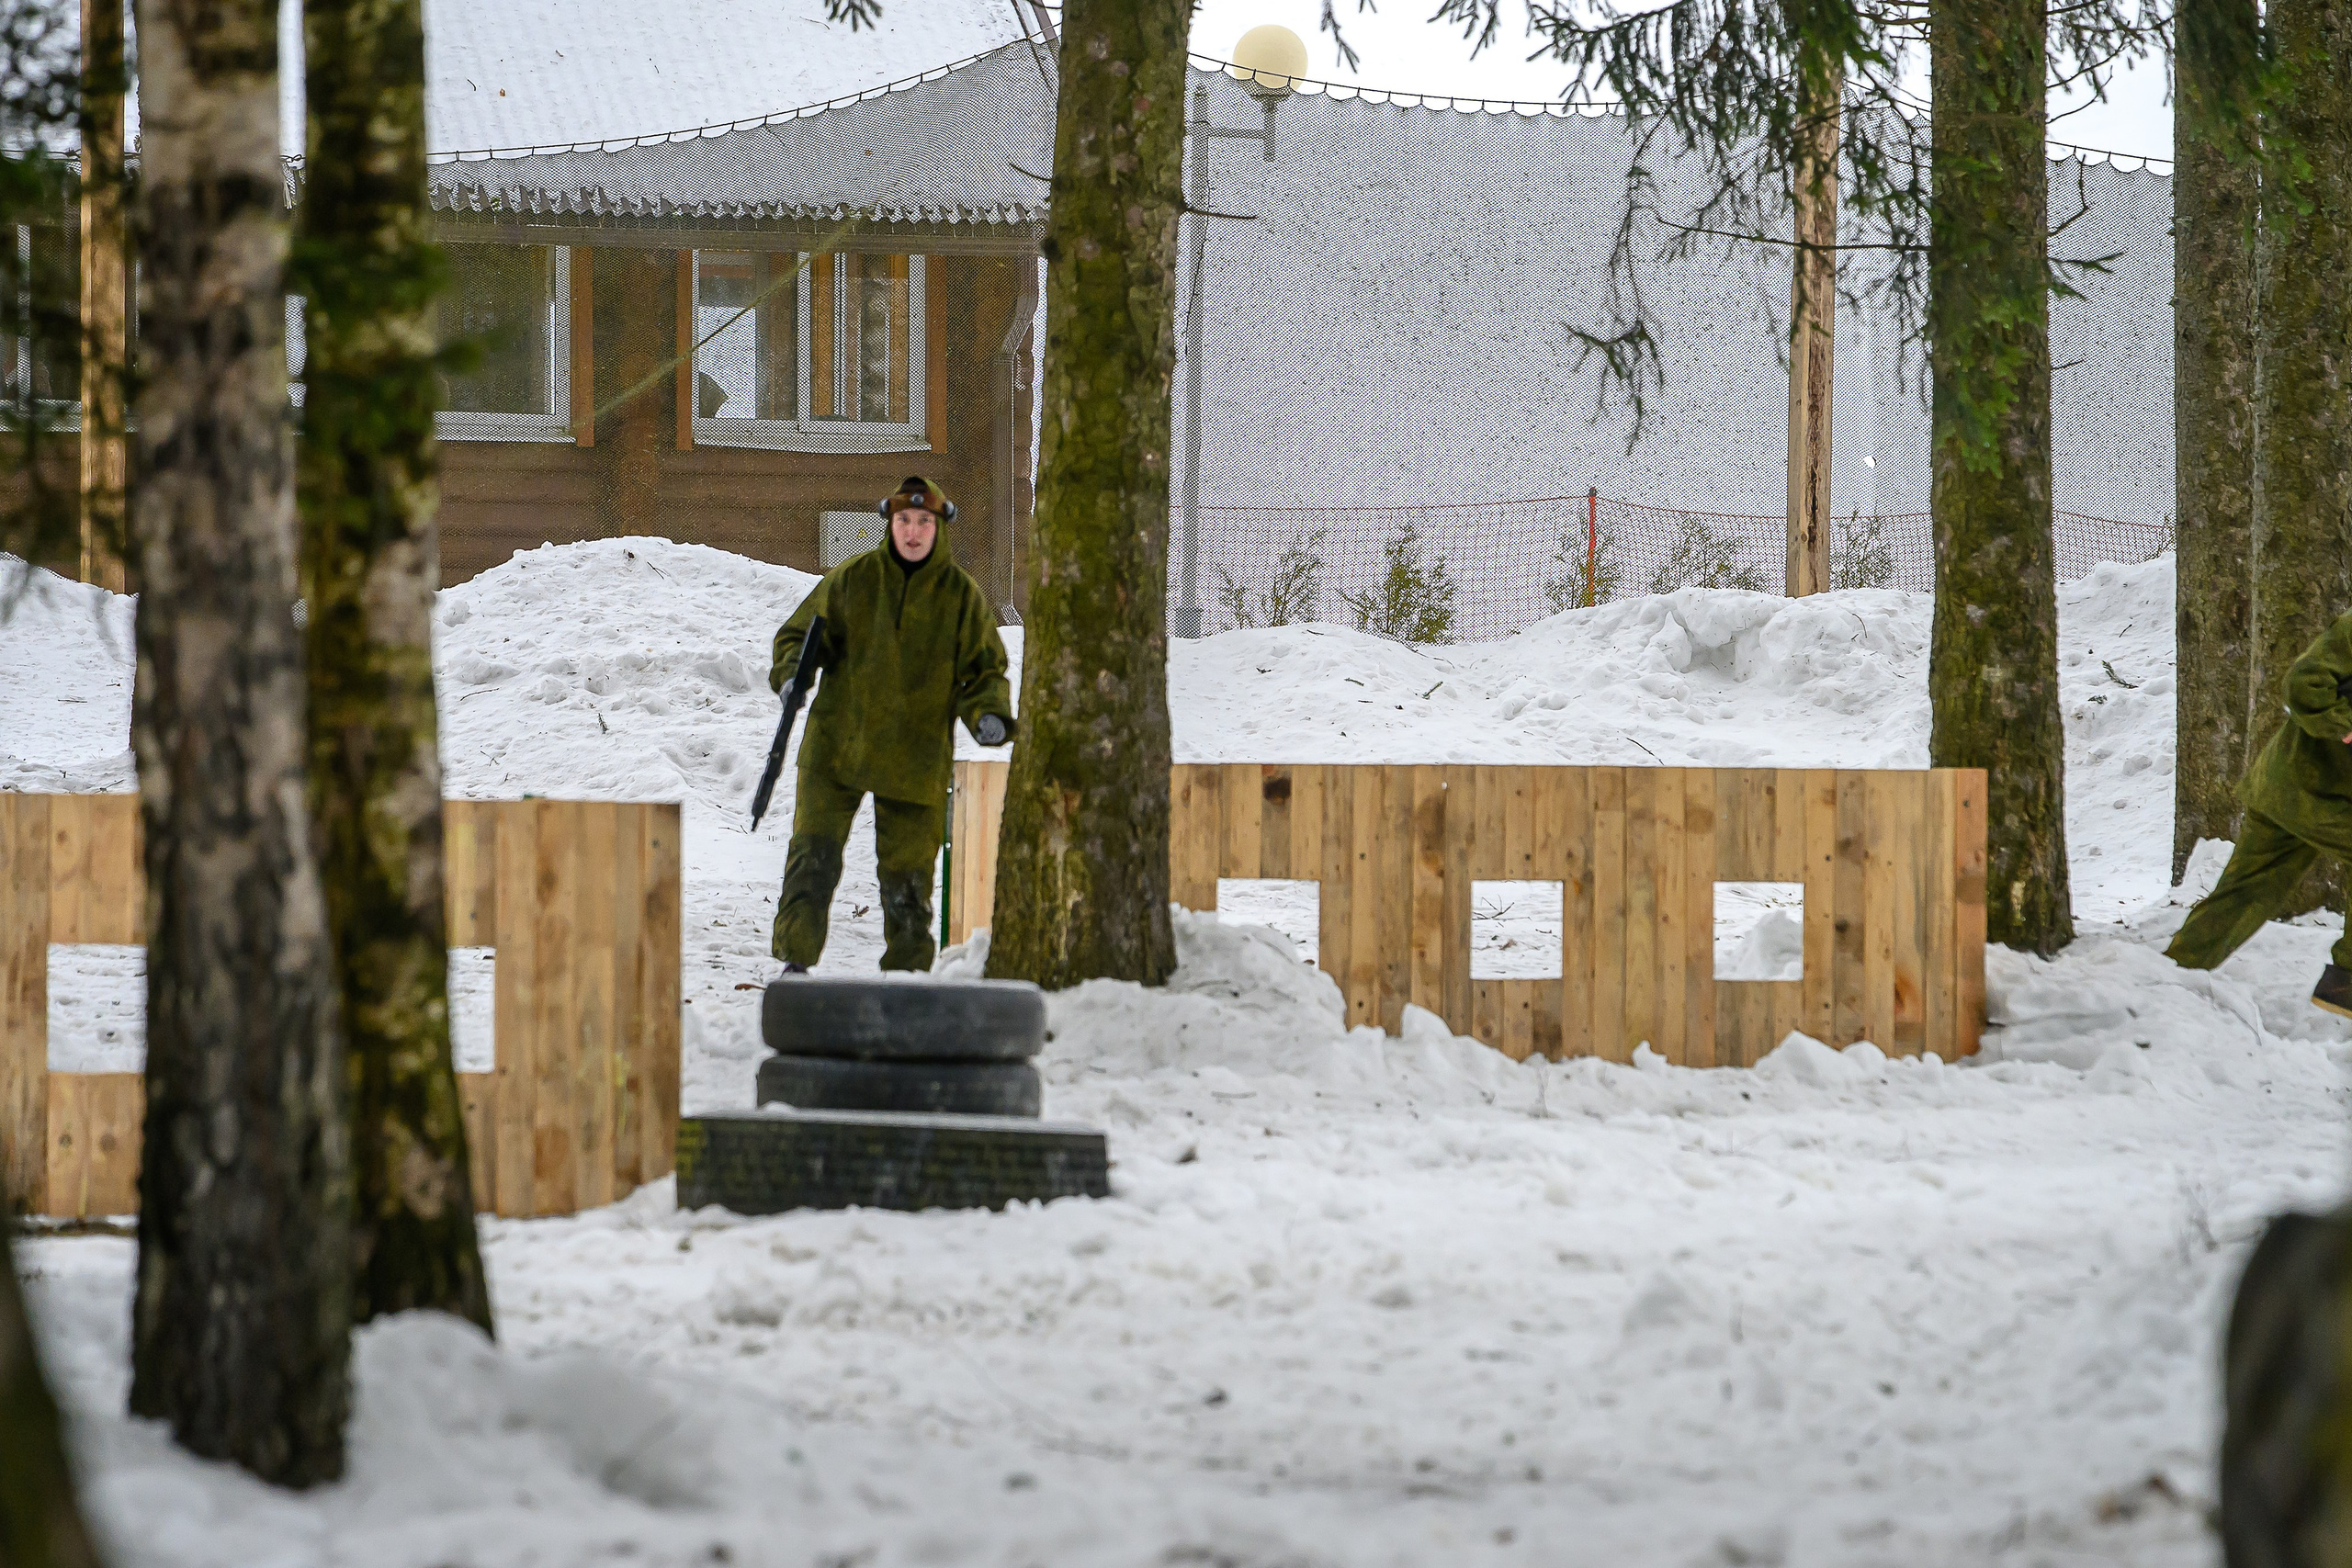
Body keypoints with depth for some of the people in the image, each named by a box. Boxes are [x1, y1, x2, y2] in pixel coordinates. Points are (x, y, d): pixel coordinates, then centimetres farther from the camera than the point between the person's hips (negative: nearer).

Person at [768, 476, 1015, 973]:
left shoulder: (960, 593, 2)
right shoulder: (852, 578, 2)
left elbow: (984, 667, 7)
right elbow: (800, 633, 10)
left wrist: (988, 713, -13)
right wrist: (791, 671, -12)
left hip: (916, 758, 0)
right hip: (837, 745, 0)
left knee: (908, 875, 5)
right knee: (814, 855, -10)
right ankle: (796, 960, -4)